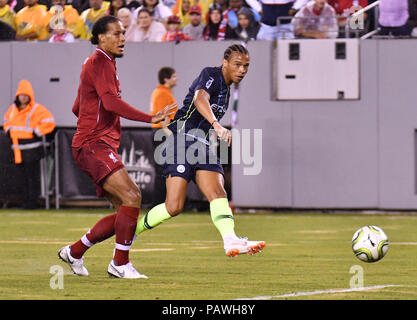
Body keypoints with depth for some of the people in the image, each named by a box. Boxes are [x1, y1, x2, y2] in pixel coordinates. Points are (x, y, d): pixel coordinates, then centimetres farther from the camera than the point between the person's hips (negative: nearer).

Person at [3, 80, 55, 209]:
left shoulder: (37, 109, -9)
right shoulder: (13, 109, 13)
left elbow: (49, 122, -16)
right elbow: (7, 120, 32)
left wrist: (36, 133, -16)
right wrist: (9, 132, 16)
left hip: (32, 150, -7)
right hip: (18, 150, 7)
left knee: (31, 176, -6)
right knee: (24, 176, 11)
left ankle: (32, 202, -3)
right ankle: (26, 201, 17)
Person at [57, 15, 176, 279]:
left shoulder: (102, 64, 24)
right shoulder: (100, 63, -9)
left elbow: (77, 109, 33)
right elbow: (110, 101, -26)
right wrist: (150, 118, -32)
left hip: (103, 148, 10)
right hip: (94, 146, -10)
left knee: (125, 211, 6)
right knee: (132, 197, -22)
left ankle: (74, 252, 17)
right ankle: (120, 264, -17)